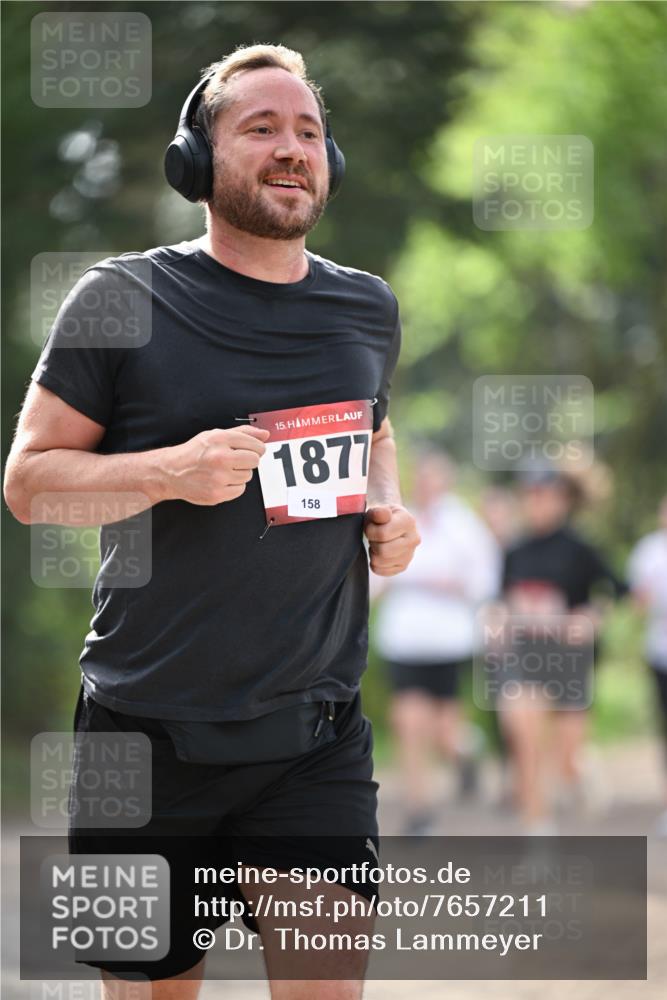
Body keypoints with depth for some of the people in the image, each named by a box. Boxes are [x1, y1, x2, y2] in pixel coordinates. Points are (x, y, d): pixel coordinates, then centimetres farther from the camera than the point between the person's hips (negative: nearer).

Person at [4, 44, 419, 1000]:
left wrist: (389, 510, 7)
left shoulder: (368, 307, 9)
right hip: (151, 737, -2)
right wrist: (171, 471, -20)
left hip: (316, 733, 3)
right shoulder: (124, 300, -5)